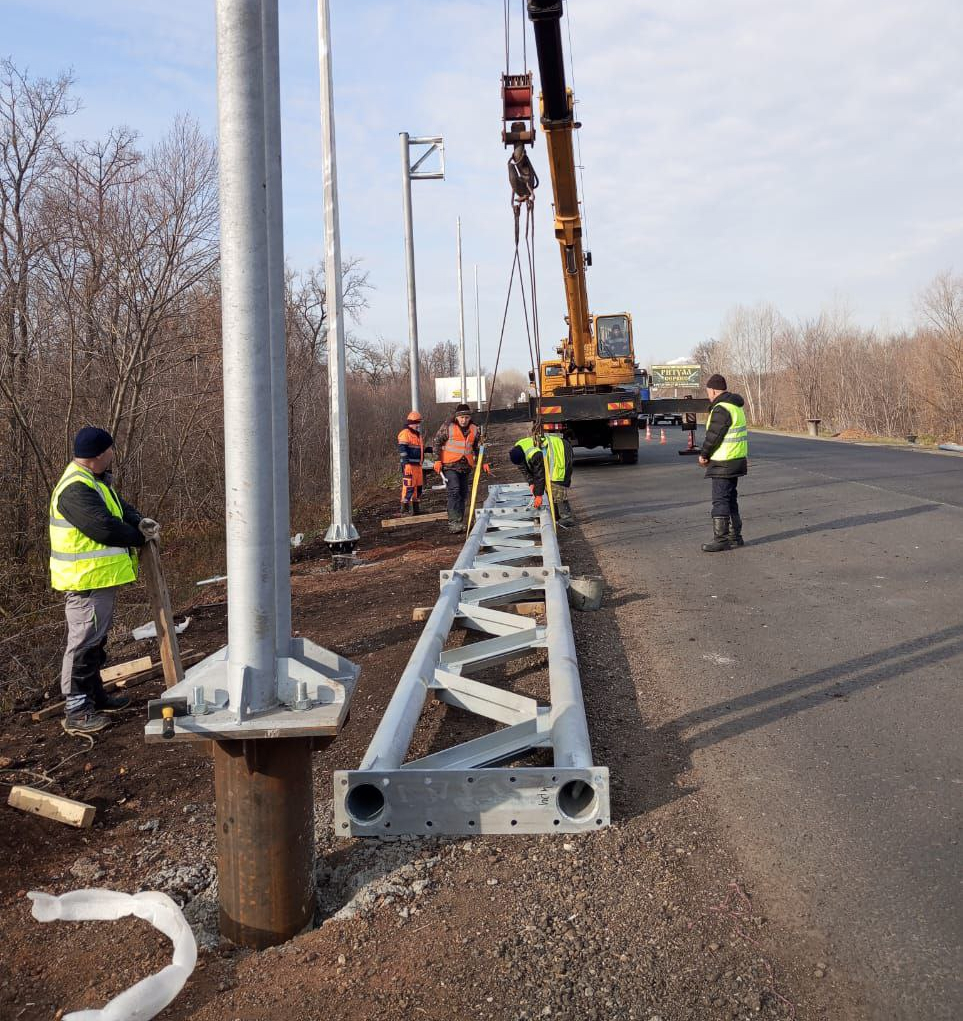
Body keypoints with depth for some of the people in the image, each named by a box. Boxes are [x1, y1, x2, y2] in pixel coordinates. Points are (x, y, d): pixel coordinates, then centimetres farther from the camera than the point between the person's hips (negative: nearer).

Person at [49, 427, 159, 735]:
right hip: (86, 580, -11)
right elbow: (105, 527, -26)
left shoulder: (94, 481, 13)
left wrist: (139, 521, -4)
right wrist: (140, 537, -11)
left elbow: (118, 507, 17)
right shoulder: (76, 489, -23)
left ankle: (94, 695, 34)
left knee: (95, 639, 20)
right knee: (84, 641, -4)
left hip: (100, 577, 11)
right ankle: (77, 711, 5)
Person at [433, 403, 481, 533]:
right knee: (454, 491, -17)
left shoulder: (475, 430, 8)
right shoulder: (447, 427, -5)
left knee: (463, 494, 9)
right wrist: (437, 460, -8)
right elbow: (437, 442, -2)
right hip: (450, 465, -5)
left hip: (466, 466, 5)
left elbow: (477, 448, 20)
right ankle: (453, 521, -19)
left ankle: (460, 522, 20)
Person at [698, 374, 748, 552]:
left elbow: (713, 436, -19)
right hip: (737, 460, 10)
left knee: (720, 500, -5)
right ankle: (735, 537, 23)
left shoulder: (721, 409, -19)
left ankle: (721, 539, -3)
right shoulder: (736, 406, 15)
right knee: (730, 499, 17)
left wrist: (703, 455, -3)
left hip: (723, 463, -10)